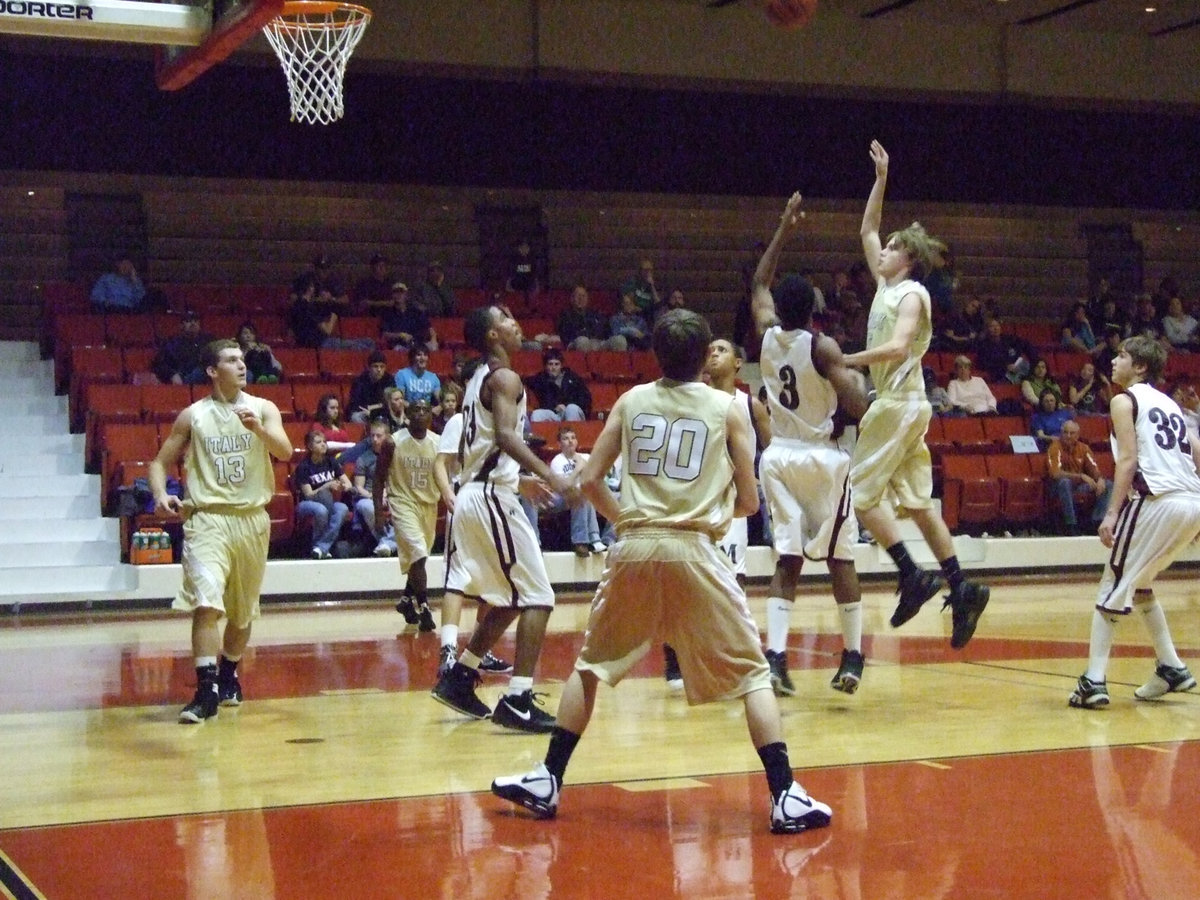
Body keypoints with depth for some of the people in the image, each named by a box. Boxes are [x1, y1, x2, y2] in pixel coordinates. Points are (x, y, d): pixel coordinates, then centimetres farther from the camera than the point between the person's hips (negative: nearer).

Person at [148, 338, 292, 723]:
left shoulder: (263, 409, 3)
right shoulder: (192, 416, 2)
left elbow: (285, 452, -12)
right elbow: (161, 462, 8)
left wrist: (258, 428, -30)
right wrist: (161, 495, -12)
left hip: (252, 518, 2)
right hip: (207, 518, -2)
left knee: (243, 610, 14)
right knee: (207, 603, -19)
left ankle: (228, 675, 36)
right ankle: (207, 690, -18)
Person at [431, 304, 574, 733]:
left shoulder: (478, 379, 18)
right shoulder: (505, 378, -11)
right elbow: (505, 435, -27)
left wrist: (522, 479, 31)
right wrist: (551, 476, -35)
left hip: (473, 494, 10)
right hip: (493, 497, -10)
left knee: (508, 599, 21)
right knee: (537, 597, -7)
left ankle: (459, 677, 22)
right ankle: (517, 701, -12)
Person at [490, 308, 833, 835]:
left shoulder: (631, 401, 11)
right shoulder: (727, 408, 6)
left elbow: (590, 480, 7)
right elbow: (749, 502, 6)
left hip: (634, 548, 2)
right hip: (695, 549, -2)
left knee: (591, 664, 18)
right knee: (752, 673, 6)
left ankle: (546, 783, 18)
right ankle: (785, 797, -1)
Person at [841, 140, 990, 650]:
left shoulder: (911, 293, -10)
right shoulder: (887, 286, 15)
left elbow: (898, 346, -25)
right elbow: (867, 231, 25)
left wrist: (845, 360, -24)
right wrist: (881, 180, 22)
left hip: (900, 404, -9)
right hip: (899, 403, 9)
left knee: (860, 492, -9)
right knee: (918, 503, 7)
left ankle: (913, 577, -11)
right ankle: (961, 588, 4)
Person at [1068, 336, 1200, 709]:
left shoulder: (1124, 401, 3)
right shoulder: (1169, 403, 25)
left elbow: (1128, 459, -9)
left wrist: (1113, 513, -13)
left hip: (1158, 500, -7)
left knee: (1113, 587, -2)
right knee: (1139, 584, 24)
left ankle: (1094, 682, -10)